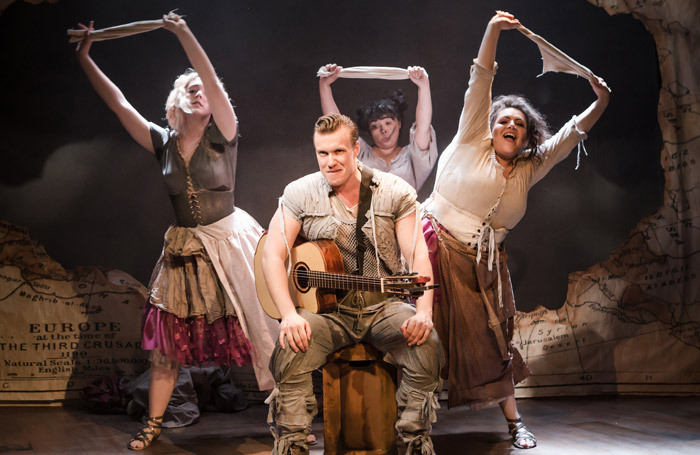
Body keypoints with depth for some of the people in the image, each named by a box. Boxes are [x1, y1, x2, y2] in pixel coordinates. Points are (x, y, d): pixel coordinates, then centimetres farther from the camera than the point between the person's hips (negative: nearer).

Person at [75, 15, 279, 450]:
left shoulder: (223, 137, -6)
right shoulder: (163, 142, 4)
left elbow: (213, 82, -21)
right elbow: (118, 102, 4)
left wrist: (184, 34, -28)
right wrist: (85, 59, 0)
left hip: (229, 244, -3)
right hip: (182, 251, 3)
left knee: (258, 329, 0)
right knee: (167, 341, 4)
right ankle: (154, 423, 17)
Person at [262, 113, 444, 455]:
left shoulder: (396, 192, 1)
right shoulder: (300, 194, 1)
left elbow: (418, 255, -6)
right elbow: (272, 255, -5)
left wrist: (423, 311, -24)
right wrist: (289, 315, -21)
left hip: (383, 306, 1)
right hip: (325, 307, 0)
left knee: (427, 344, -28)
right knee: (290, 349, -31)